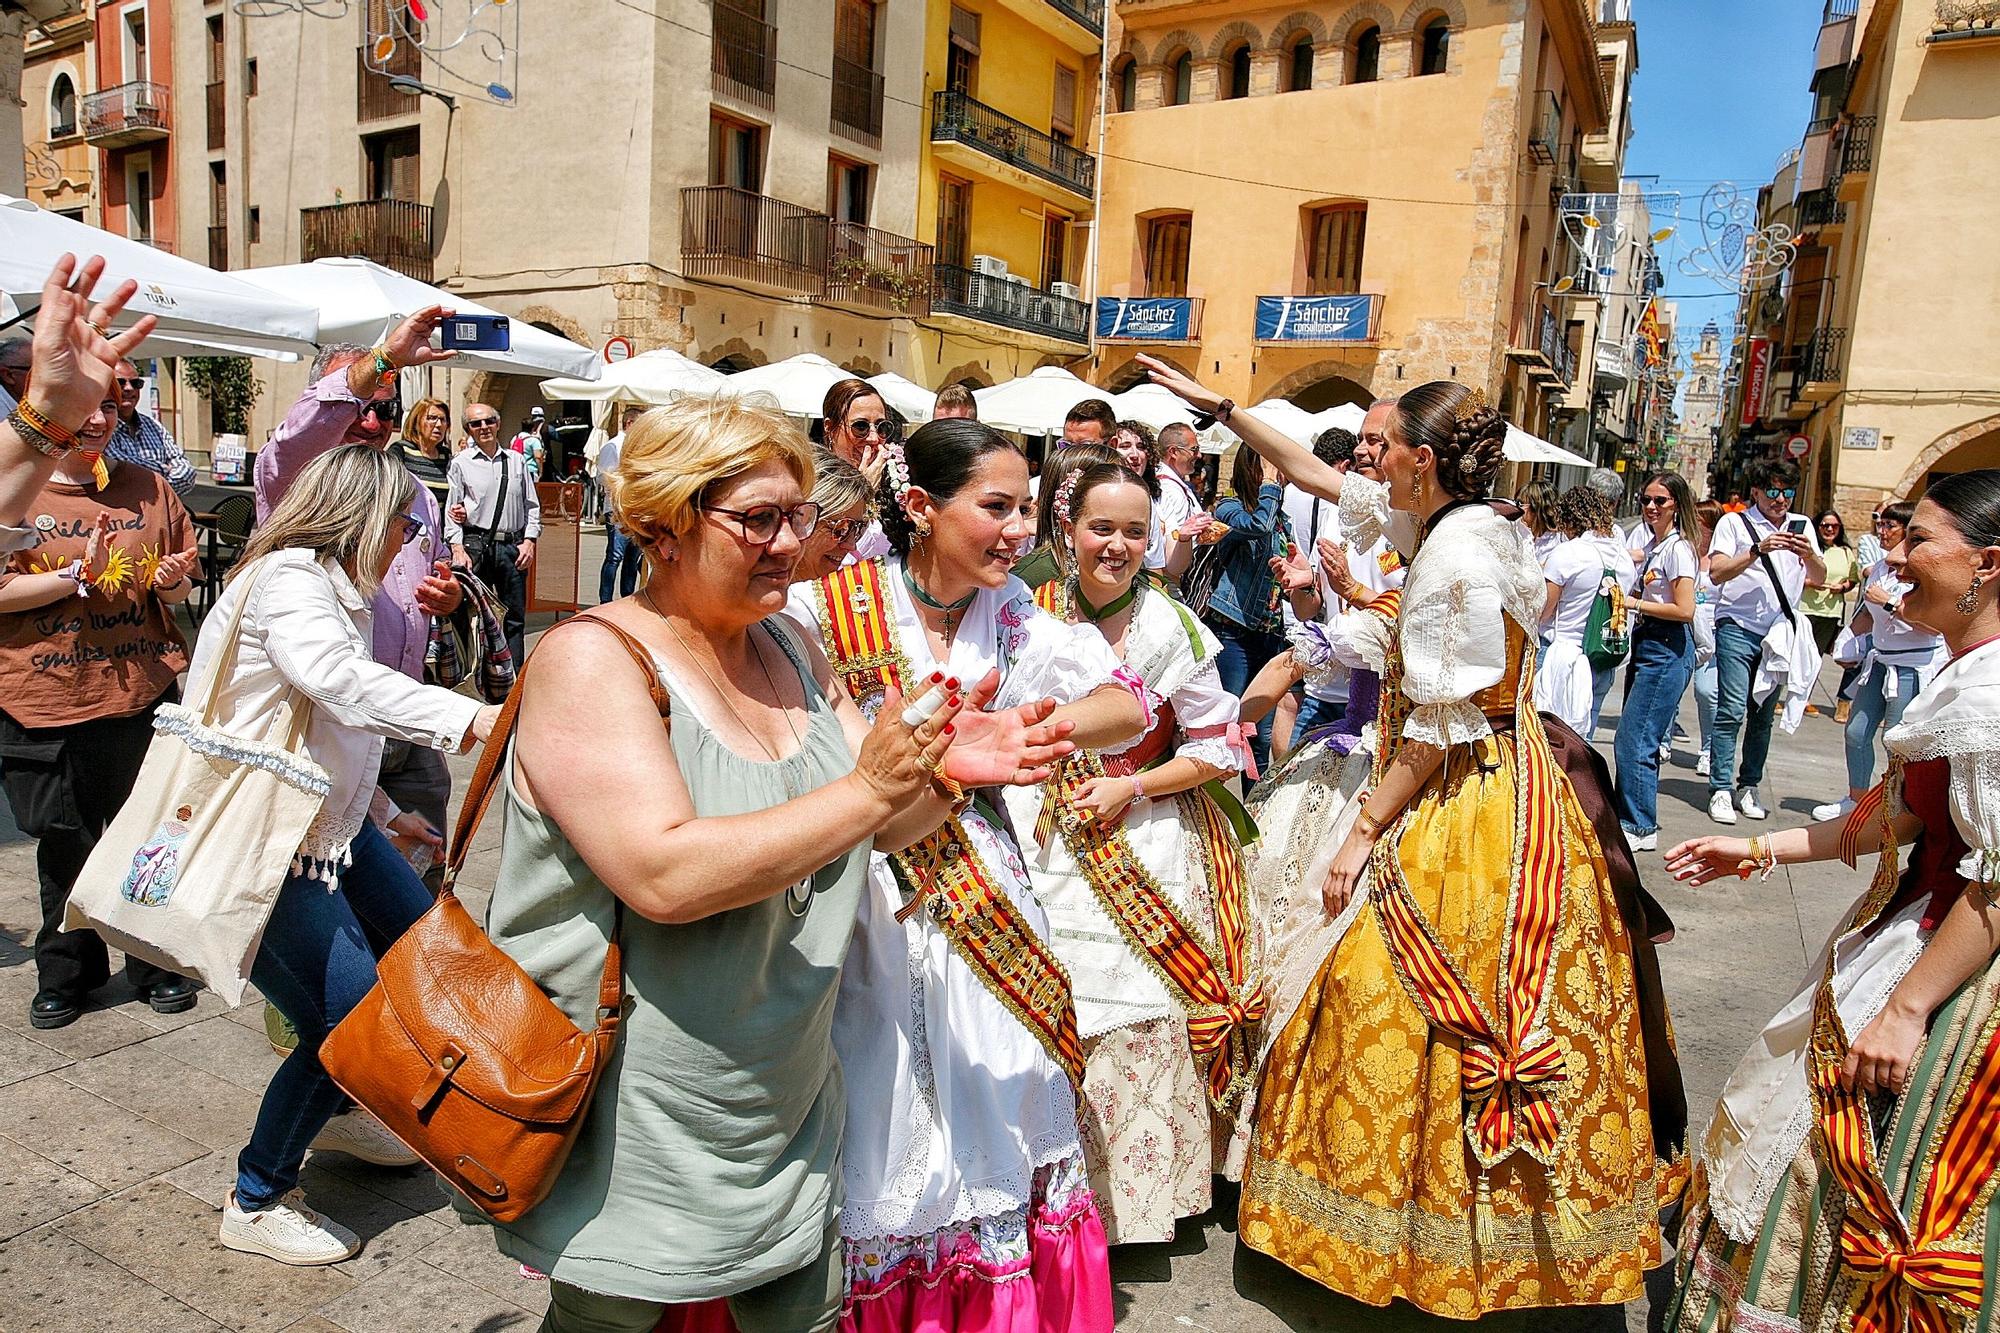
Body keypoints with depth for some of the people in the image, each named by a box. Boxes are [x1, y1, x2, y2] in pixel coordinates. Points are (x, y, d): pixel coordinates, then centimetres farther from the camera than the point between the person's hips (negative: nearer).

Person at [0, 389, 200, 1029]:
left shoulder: (148, 489, 6)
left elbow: (181, 588, 13)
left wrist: (171, 584, -8)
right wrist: (80, 574, -18)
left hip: (145, 694, 2)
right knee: (64, 846, 10)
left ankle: (155, 963, 26)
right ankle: (65, 972, 29)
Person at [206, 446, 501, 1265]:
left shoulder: (335, 586, 13)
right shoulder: (288, 578, -19)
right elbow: (341, 680, -39)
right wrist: (478, 719, -50)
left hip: (331, 824, 10)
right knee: (349, 1021, -11)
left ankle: (342, 1114, 38)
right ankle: (256, 1204, 13)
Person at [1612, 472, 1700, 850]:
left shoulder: (1678, 547, -12)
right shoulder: (1653, 544, 13)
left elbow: (1684, 609, -18)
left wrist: (1634, 603, -13)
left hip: (1667, 650, -9)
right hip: (1645, 645, 9)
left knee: (1633, 741, -9)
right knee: (1641, 739, 12)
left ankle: (1640, 828, -1)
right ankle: (1635, 816, 20)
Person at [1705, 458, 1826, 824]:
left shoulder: (1801, 526, 14)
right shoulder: (1734, 523, 2)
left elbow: (1819, 577, 10)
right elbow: (1717, 572, -10)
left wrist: (1809, 554, -10)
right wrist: (1759, 550, -21)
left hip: (1781, 633, 4)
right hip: (1738, 629, -4)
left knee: (1764, 715, 7)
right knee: (1732, 710, -10)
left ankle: (1749, 786, 16)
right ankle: (1721, 790, -6)